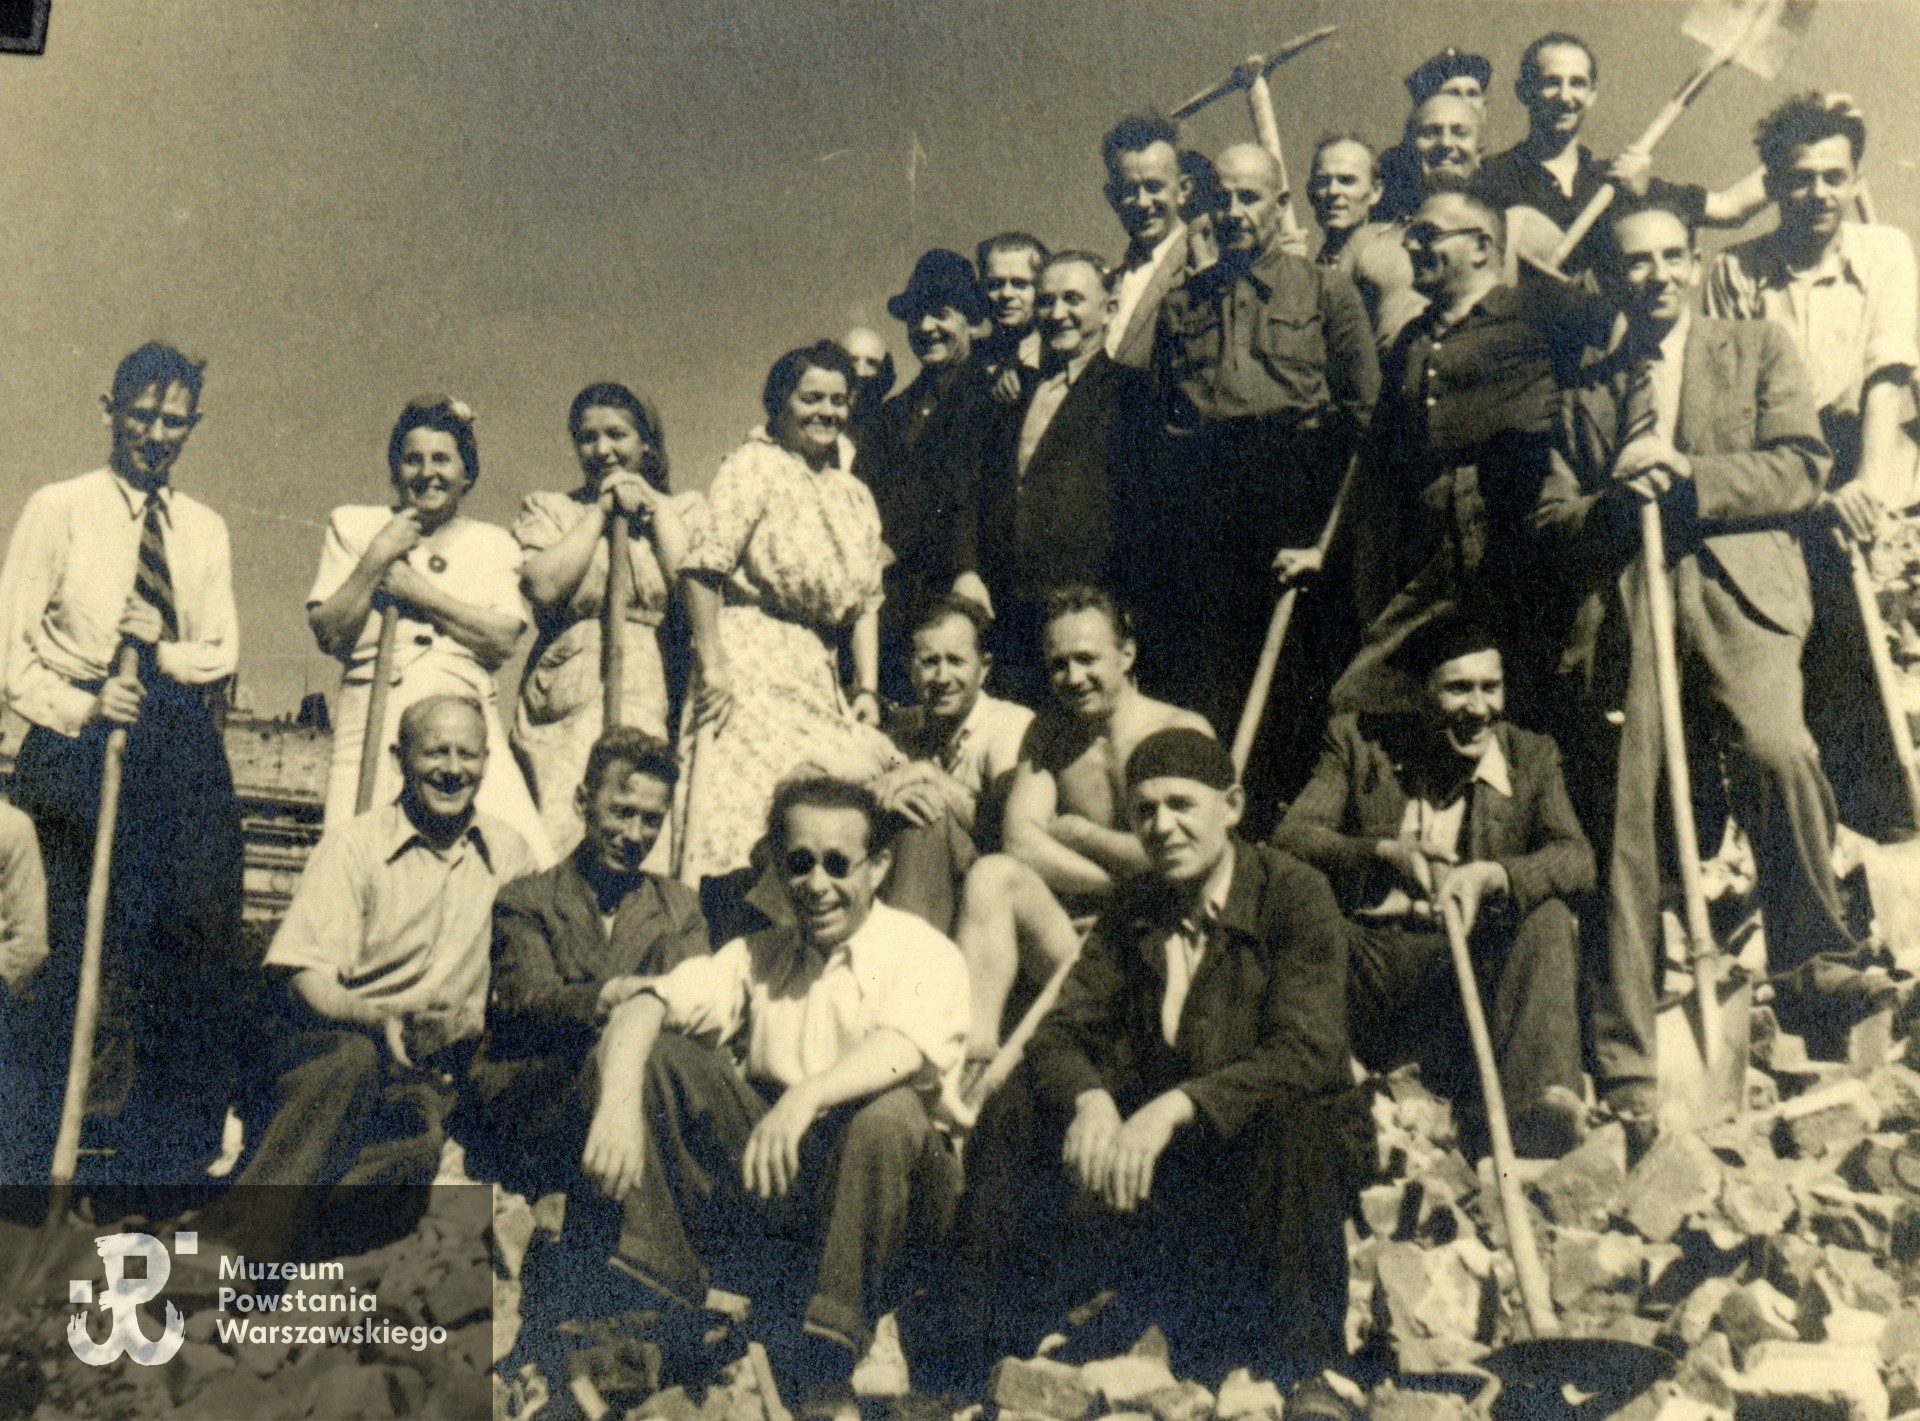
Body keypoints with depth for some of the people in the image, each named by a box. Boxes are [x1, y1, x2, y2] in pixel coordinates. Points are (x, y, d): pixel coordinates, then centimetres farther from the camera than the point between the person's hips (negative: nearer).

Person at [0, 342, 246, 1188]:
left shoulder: (205, 530, 17)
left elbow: (223, 654, 9)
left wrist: (162, 652, -10)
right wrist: (81, 707, -14)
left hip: (183, 742, 3)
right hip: (79, 738, -3)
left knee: (205, 925, -3)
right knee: (81, 937, -6)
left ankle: (183, 1144, 11)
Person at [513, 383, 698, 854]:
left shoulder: (684, 509, 17)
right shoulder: (547, 509, 16)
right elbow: (544, 587, -4)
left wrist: (653, 506, 5)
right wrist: (601, 510, 3)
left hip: (657, 702, 0)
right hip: (569, 704, 0)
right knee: (564, 837, -13)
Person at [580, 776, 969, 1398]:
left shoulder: (926, 955, -4)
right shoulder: (760, 956, 10)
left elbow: (902, 1050, -27)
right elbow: (642, 1008, -5)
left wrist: (804, 1097, -46)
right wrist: (617, 1106, -26)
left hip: (868, 1184, -4)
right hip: (769, 1171, 4)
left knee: (892, 1111, -36)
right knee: (656, 1053, -9)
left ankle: (824, 1357, -25)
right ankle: (660, 1292, -10)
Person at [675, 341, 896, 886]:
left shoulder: (854, 494, 18)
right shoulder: (754, 466, -2)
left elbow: (866, 600, 17)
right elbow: (702, 566, -12)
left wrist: (867, 688, 6)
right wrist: (712, 666, -18)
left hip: (818, 672, 6)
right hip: (749, 662, -6)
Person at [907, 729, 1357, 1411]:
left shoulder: (1296, 895, -10)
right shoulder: (1133, 911, 7)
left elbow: (1307, 1054, -23)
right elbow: (1060, 1032, -1)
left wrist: (1174, 1108, -34)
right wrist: (1090, 1098, -25)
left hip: (1257, 1151, -4)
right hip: (1152, 1156, 4)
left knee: (1294, 1112, -36)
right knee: (1015, 1104, -13)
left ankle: (1307, 1368, -23)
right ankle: (966, 1343, -5)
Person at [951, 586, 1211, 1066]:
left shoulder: (1183, 732, 1)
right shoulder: (1050, 733, 16)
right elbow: (1022, 842, 1)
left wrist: (1076, 833, 2)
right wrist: (1124, 878, -10)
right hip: (1077, 929, 4)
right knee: (992, 873, -24)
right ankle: (972, 1055, -33)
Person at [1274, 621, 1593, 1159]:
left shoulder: (1532, 757, 9)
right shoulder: (1358, 741, 7)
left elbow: (1578, 857, -8)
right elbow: (1289, 836, -4)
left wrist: (1490, 874, -29)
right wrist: (1385, 852, -22)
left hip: (1475, 968, 1)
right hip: (1369, 966, -1)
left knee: (1549, 916, -27)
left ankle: (1538, 1100, -42)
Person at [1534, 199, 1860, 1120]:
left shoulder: (1756, 349, 20)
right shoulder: (1586, 393, 26)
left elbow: (1802, 467, 6)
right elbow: (1552, 519, 16)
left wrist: (1685, 480, -6)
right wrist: (1617, 502, -4)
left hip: (1735, 594, -2)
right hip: (1620, 609, 2)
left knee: (1777, 752, -31)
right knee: (1624, 821, -3)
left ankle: (1814, 970, -11)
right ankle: (1625, 1064, 4)